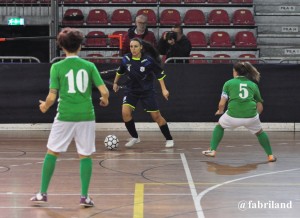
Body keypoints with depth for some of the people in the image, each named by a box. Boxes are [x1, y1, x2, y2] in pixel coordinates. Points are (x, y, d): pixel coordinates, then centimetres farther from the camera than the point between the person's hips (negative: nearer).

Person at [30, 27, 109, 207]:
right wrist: (104, 100, 19)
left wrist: (45, 106, 16)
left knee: (52, 153, 12)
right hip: (86, 116, 1)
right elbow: (104, 92, -3)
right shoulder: (89, 66, 1)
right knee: (85, 155, 10)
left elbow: (52, 97, -5)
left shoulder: (57, 67, -3)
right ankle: (85, 196, 6)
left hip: (65, 116, -1)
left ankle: (43, 194, 14)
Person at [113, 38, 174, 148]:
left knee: (156, 116, 0)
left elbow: (159, 73, -8)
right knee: (125, 112, -17)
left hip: (147, 91, -2)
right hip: (131, 91, 2)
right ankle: (134, 137, 2)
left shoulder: (148, 60, -17)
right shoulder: (126, 59, -8)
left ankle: (169, 139, 17)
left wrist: (164, 89, -12)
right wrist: (115, 83, 23)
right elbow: (120, 71, 13)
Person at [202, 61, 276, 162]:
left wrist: (220, 111, 27)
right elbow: (260, 107, 17)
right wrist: (256, 115, 38)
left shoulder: (229, 83, 9)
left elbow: (222, 104, 4)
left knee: (219, 126, 29)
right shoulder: (253, 85, 15)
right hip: (251, 116, 1)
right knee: (260, 132, 30)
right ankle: (270, 155, 29)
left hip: (232, 116, -1)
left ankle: (212, 150, 23)